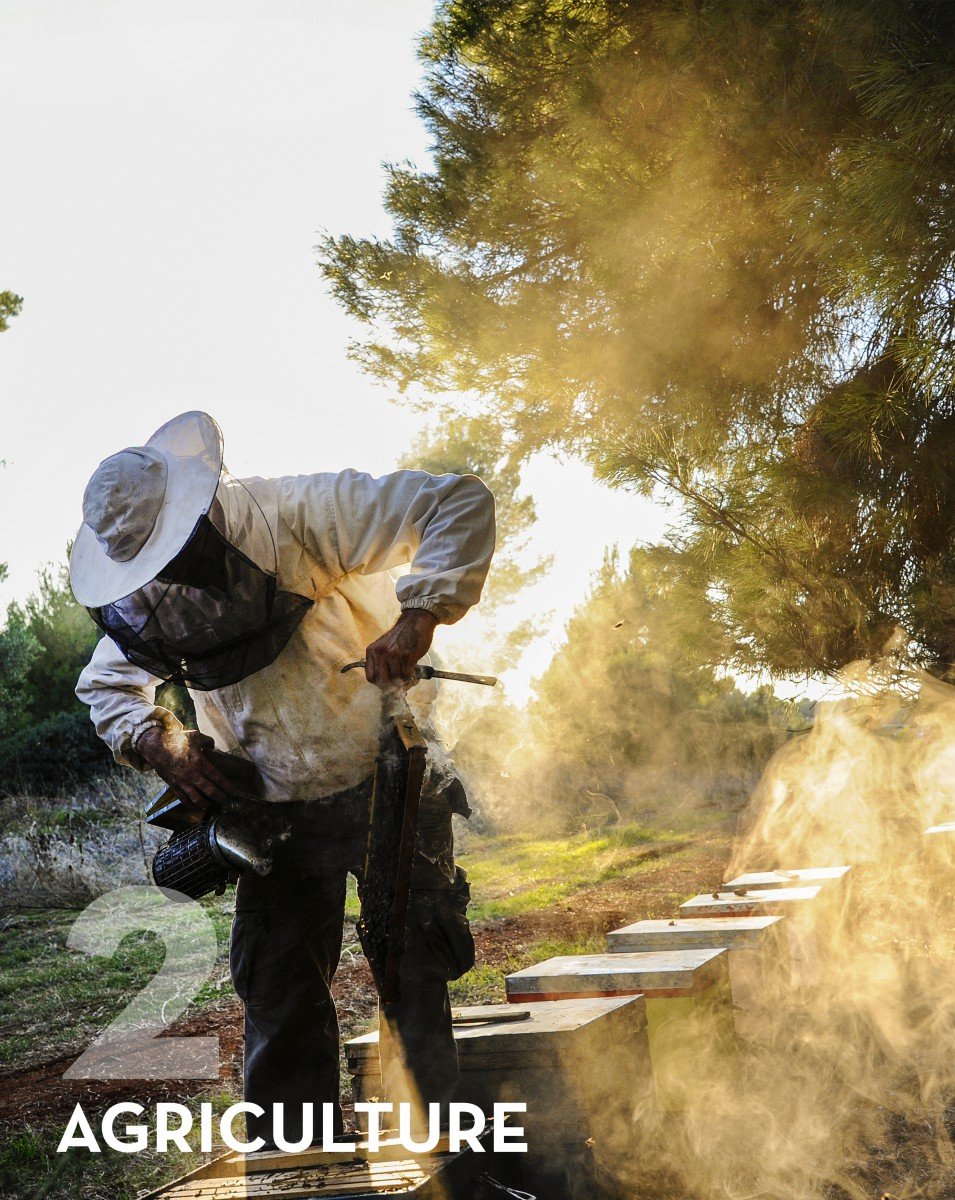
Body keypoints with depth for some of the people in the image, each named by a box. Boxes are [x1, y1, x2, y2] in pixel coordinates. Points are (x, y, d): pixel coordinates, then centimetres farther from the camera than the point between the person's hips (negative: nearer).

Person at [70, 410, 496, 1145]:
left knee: (414, 980, 1)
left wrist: (416, 618, -39)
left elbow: (460, 505, -28)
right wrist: (157, 740, -10)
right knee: (278, 995, 8)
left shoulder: (300, 515, -25)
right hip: (281, 810, 5)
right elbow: (106, 687, 11)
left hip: (390, 787, -4)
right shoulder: (142, 600, -7)